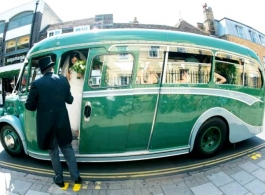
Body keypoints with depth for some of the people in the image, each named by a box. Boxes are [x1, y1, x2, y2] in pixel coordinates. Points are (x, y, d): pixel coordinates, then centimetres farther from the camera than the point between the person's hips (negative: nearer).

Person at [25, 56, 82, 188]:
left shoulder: (36, 84, -12)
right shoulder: (63, 80, -3)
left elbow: (29, 106, -6)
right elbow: (69, 100, 6)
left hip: (46, 123, -2)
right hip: (62, 122, 2)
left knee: (53, 151, 16)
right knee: (67, 148, 17)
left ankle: (59, 179, 28)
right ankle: (76, 177, 23)